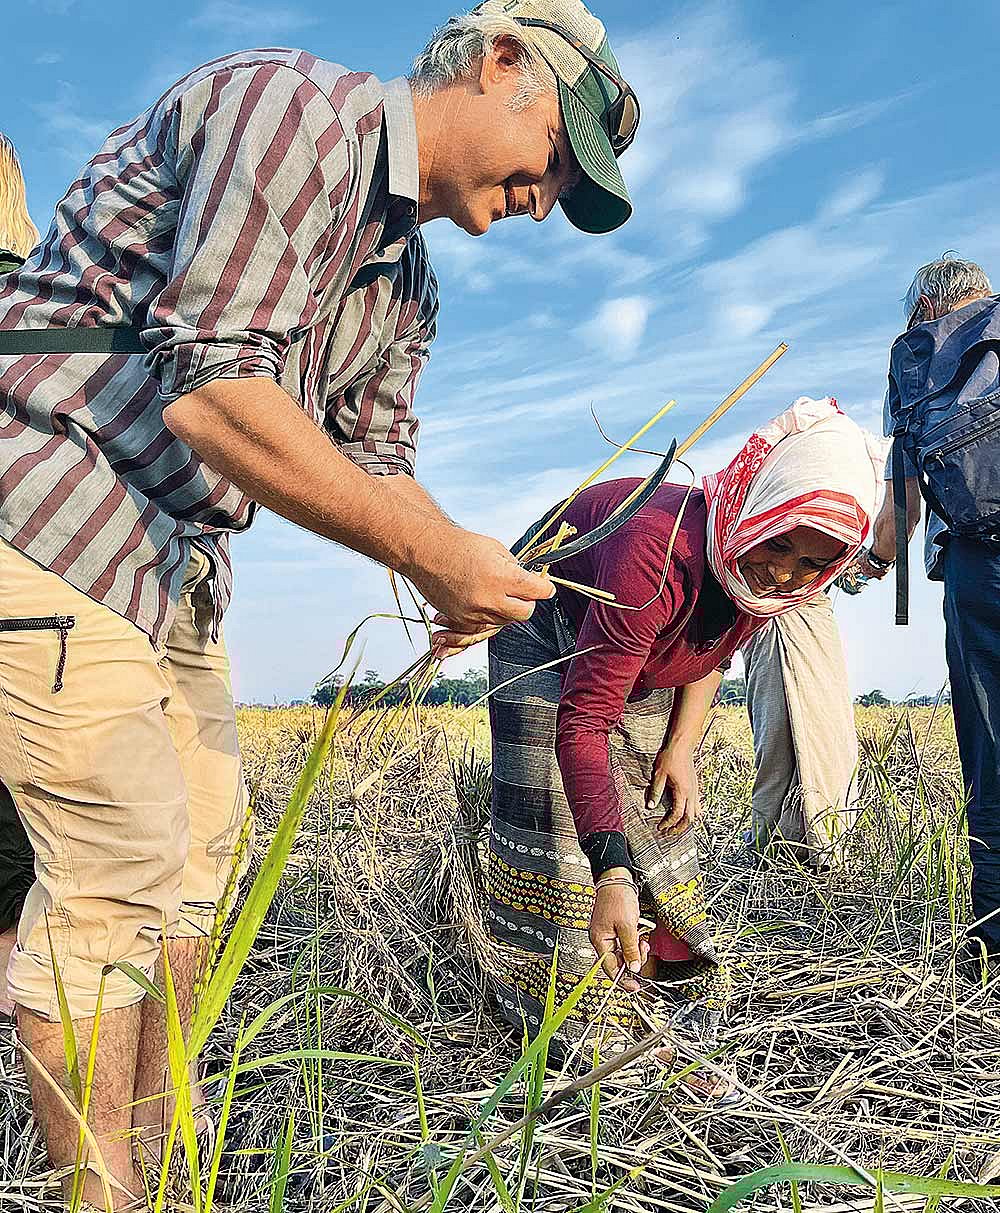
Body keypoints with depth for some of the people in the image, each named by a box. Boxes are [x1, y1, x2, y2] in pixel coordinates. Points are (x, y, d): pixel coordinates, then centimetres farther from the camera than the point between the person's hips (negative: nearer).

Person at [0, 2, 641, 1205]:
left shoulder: (407, 283, 14)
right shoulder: (297, 107, -15)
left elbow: (375, 460, 15)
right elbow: (209, 391, -27)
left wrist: (462, 568, -5)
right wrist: (427, 553, -25)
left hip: (177, 560, 10)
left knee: (202, 854, 11)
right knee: (121, 859, -9)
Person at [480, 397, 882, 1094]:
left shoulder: (762, 575, -22)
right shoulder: (658, 555, -45)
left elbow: (710, 652, 1)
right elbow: (583, 720, -45)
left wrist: (681, 748, -11)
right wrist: (610, 874, -52)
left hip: (641, 658, 6)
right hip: (554, 624, -6)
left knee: (658, 819, 2)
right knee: (559, 817, -15)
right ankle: (591, 1039, -7)